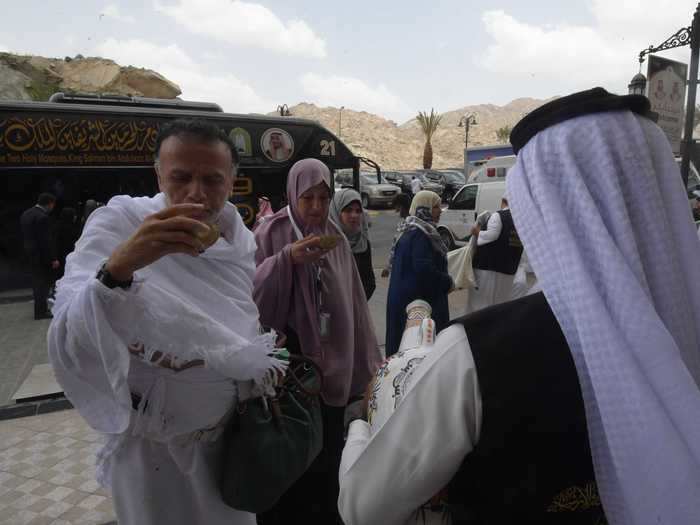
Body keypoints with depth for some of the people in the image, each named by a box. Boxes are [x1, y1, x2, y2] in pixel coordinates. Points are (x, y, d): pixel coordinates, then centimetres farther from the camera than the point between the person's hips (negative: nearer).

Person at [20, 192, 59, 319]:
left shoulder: (25, 214, 9)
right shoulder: (42, 217, -20)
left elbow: (24, 234, 14)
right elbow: (46, 240, -21)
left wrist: (28, 250, 20)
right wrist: (53, 258, -18)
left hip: (29, 252, 9)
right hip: (41, 254, -9)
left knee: (37, 281, 17)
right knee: (43, 282, -1)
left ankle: (40, 308, 28)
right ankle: (41, 311, 2)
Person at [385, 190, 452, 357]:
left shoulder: (411, 231, 13)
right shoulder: (420, 235, -18)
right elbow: (424, 269, -26)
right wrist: (448, 282, -11)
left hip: (406, 296, 10)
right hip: (419, 299, -10)